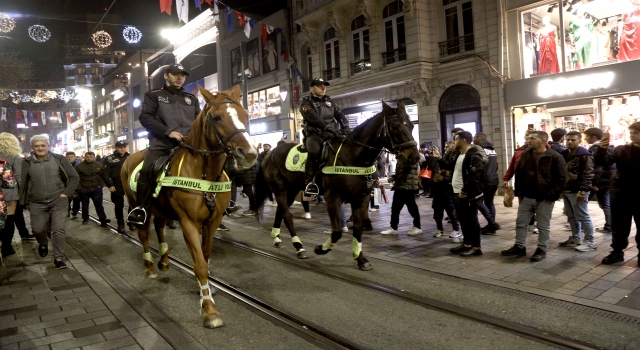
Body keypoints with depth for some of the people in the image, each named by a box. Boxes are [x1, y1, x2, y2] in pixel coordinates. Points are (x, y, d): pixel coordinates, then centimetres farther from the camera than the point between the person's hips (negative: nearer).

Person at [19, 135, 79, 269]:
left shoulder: (59, 160, -4)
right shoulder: (26, 163, -2)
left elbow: (74, 177, 2)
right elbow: (22, 183, 6)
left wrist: (66, 193, -5)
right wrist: (25, 202, 6)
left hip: (58, 201, -1)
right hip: (37, 204, 2)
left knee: (59, 230, -3)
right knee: (38, 229, 9)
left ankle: (58, 258, 9)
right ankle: (43, 244, 43)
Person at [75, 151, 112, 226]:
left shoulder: (99, 166, 5)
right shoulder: (79, 166, -2)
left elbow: (105, 176, 7)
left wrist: (110, 185, 1)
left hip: (96, 189, 0)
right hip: (84, 189, 0)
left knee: (99, 204, -2)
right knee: (85, 205, 14)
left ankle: (103, 220, -5)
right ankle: (85, 219, 30)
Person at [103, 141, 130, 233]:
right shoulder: (109, 159, -2)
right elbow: (105, 173, -4)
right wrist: (110, 185, -10)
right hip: (117, 186, -2)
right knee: (119, 206, 5)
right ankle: (120, 225, 15)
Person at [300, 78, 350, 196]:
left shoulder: (329, 101, 21)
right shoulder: (306, 102, 3)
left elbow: (341, 116, 15)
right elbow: (314, 118, -13)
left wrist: (346, 129, -4)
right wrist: (328, 127, -24)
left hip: (333, 134, 6)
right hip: (315, 134, -6)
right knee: (314, 151, -36)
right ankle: (309, 183, -28)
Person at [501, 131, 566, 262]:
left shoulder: (555, 157, -11)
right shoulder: (525, 154, 7)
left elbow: (561, 178, -11)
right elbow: (518, 174, 13)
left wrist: (551, 195, -15)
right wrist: (519, 192, 7)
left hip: (544, 199, -5)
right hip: (526, 197, 6)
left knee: (544, 226, 7)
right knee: (521, 223, 11)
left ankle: (541, 250, 19)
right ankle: (519, 247, 24)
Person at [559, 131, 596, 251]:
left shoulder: (584, 154, -10)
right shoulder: (564, 154, 14)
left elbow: (588, 174, -16)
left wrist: (583, 190, -21)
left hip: (577, 191, -8)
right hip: (566, 190, 8)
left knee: (583, 217, -3)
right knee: (571, 216, 15)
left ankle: (590, 242, 5)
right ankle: (575, 239, 25)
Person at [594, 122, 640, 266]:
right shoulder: (621, 150, 2)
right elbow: (603, 162, -8)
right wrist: (602, 148, -25)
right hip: (621, 194, 2)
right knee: (619, 226, 12)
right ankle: (617, 252, 23)